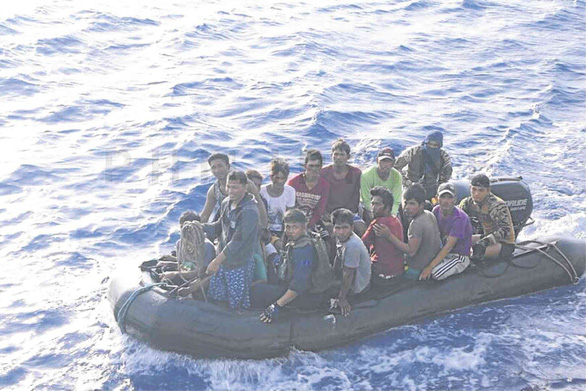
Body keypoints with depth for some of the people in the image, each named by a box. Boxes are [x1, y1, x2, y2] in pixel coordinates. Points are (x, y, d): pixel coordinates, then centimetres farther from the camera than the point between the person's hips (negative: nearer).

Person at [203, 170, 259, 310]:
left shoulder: (249, 211, -25)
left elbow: (238, 241, -27)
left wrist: (217, 260, -26)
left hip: (240, 265, -8)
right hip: (222, 260, 8)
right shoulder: (226, 203, 1)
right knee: (214, 298, 19)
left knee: (237, 304, 6)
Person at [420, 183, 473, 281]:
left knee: (435, 274, -26)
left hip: (460, 255, -6)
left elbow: (448, 247, -27)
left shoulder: (459, 218, -25)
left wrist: (430, 267, -30)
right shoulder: (436, 210, -3)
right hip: (444, 252, 6)